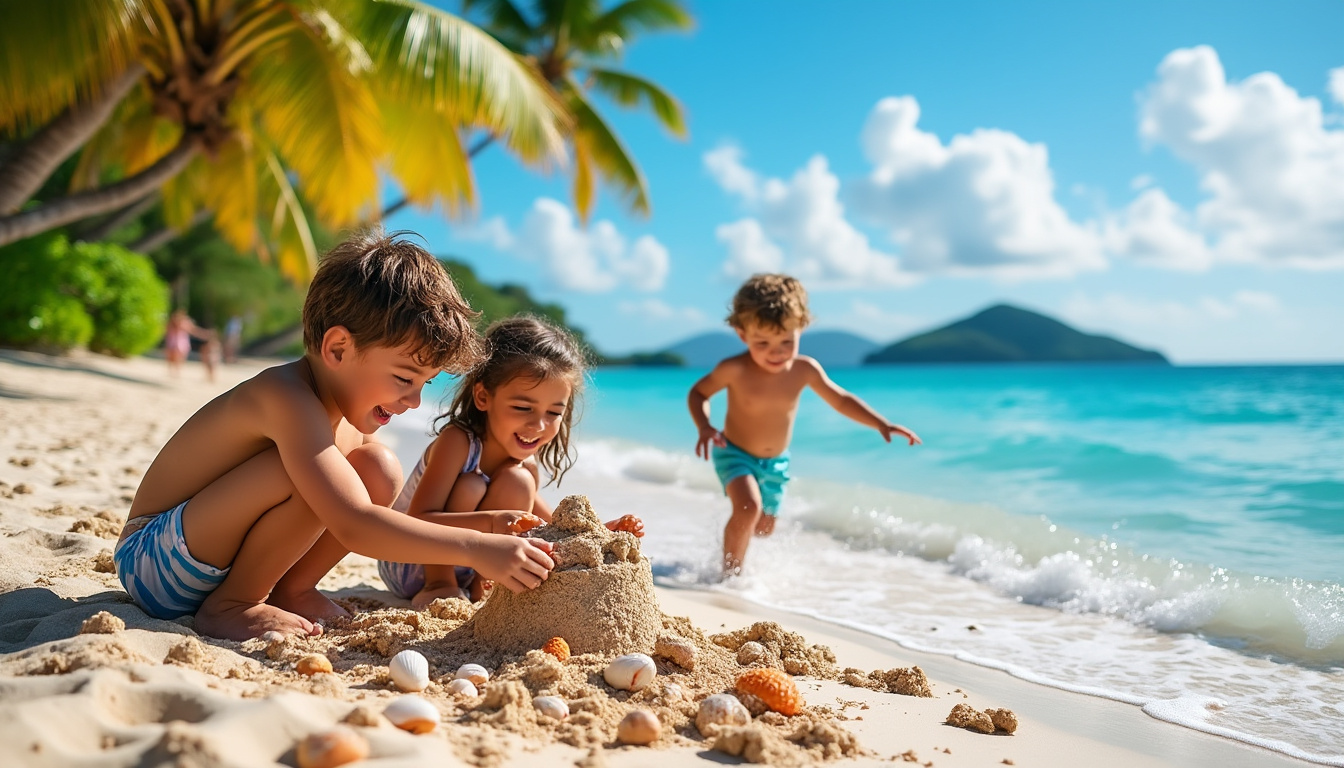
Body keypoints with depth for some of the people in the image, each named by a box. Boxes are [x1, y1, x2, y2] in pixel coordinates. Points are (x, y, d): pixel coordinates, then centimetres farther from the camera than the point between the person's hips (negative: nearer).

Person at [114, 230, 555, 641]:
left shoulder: (345, 407, -1)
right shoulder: (287, 399, -30)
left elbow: (367, 513, 5)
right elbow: (352, 525, -39)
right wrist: (475, 547, -39)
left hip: (219, 559, 9)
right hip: (151, 565, -8)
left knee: (380, 470, -4)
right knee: (312, 478, -33)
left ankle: (287, 589, 4)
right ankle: (229, 604, -12)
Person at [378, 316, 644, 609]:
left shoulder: (526, 466, -6)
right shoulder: (458, 441, -27)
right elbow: (418, 520, -35)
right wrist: (490, 522, -50)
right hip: (408, 568, -6)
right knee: (470, 486, -27)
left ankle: (481, 588, -5)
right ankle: (438, 586, -15)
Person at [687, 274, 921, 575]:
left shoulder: (804, 370, -16)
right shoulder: (735, 370, -25)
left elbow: (842, 400, -3)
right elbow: (698, 393, -11)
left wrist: (883, 425, -10)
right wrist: (704, 427, -29)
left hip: (776, 462, 5)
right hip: (735, 452, -4)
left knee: (764, 527, 18)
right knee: (748, 508, -29)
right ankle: (729, 571, -6)